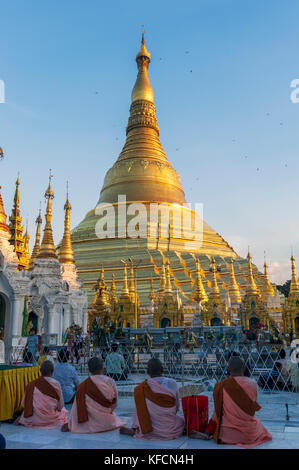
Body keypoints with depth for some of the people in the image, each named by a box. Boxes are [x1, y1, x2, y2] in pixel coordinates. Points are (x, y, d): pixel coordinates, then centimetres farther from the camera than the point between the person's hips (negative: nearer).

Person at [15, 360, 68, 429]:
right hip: (52, 419, 0)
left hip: (35, 420, 0)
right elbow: (60, 406, -5)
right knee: (63, 410, 30)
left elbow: (24, 404, 2)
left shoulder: (31, 384, -6)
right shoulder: (56, 384, -12)